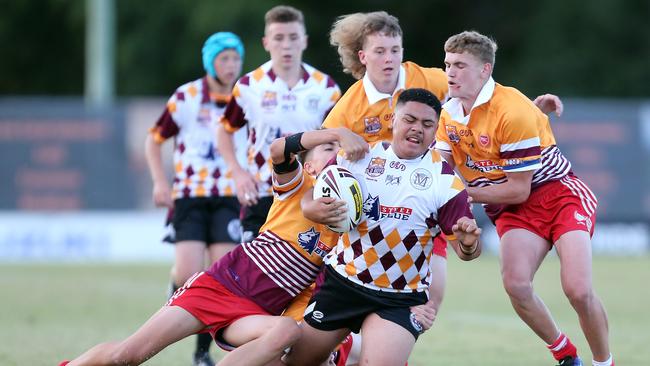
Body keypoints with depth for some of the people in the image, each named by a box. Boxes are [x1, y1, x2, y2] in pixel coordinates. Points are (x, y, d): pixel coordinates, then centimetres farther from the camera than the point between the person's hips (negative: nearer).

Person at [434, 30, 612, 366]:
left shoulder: (512, 111, -24)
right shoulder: (449, 114, -1)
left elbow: (518, 189, -20)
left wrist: (463, 192, -17)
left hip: (559, 192, -6)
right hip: (513, 210, 6)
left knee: (578, 289, -21)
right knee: (515, 284, -20)